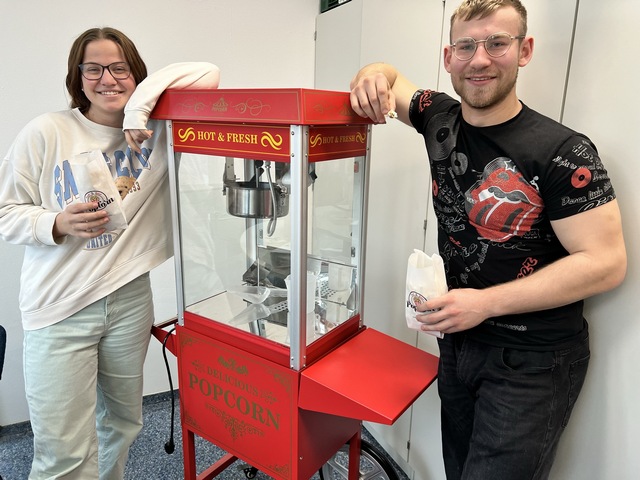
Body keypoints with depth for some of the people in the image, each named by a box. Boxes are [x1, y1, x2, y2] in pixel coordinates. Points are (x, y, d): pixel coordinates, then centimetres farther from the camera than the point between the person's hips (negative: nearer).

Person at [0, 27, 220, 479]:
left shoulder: (155, 129, -1)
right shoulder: (46, 132, -6)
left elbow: (208, 72, -10)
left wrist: (141, 106, -20)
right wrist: (58, 224, -20)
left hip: (130, 298, 3)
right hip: (60, 308, -2)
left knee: (123, 424, 23)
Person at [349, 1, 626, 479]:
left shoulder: (562, 151, -18)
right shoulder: (441, 120, -1)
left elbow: (606, 263, -18)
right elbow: (388, 76, 15)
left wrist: (486, 303, -24)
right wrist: (372, 77, -11)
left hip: (533, 362, -5)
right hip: (459, 341, 6)